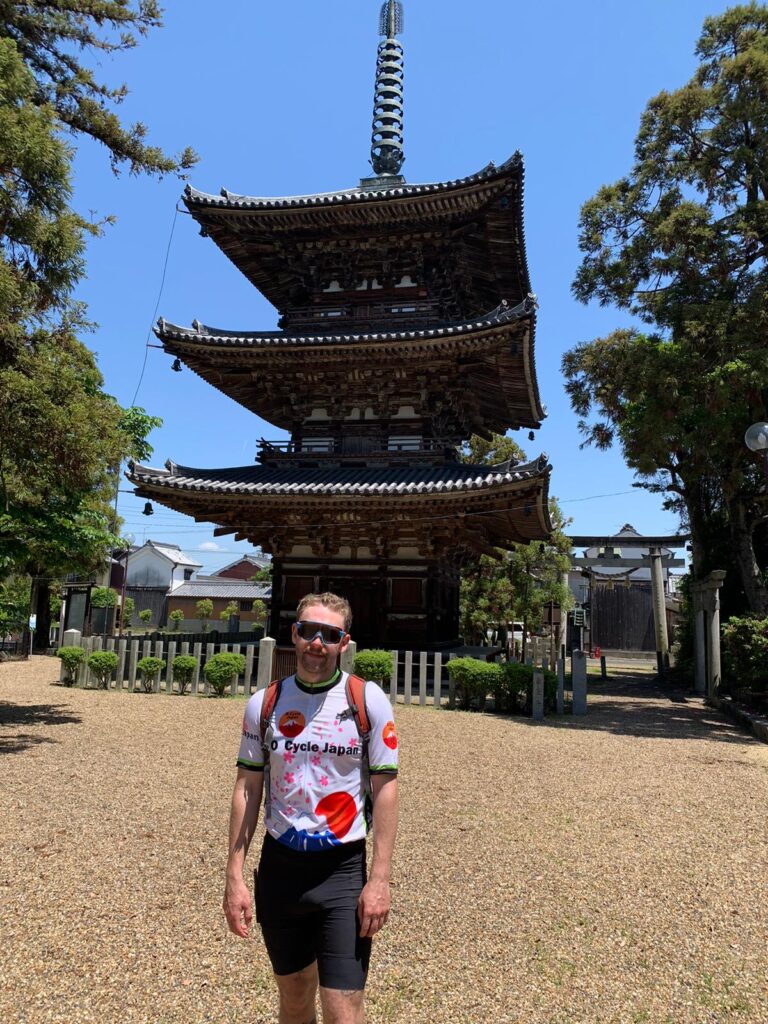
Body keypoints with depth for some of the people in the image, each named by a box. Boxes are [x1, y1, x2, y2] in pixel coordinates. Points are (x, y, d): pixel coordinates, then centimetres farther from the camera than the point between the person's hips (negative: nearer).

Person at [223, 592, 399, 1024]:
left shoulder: (369, 701, -9)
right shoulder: (264, 704, -1)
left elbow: (385, 789, -7)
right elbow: (247, 790, 4)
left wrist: (380, 879, -10)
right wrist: (235, 877, 2)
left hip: (343, 872, -3)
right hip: (279, 867, 3)